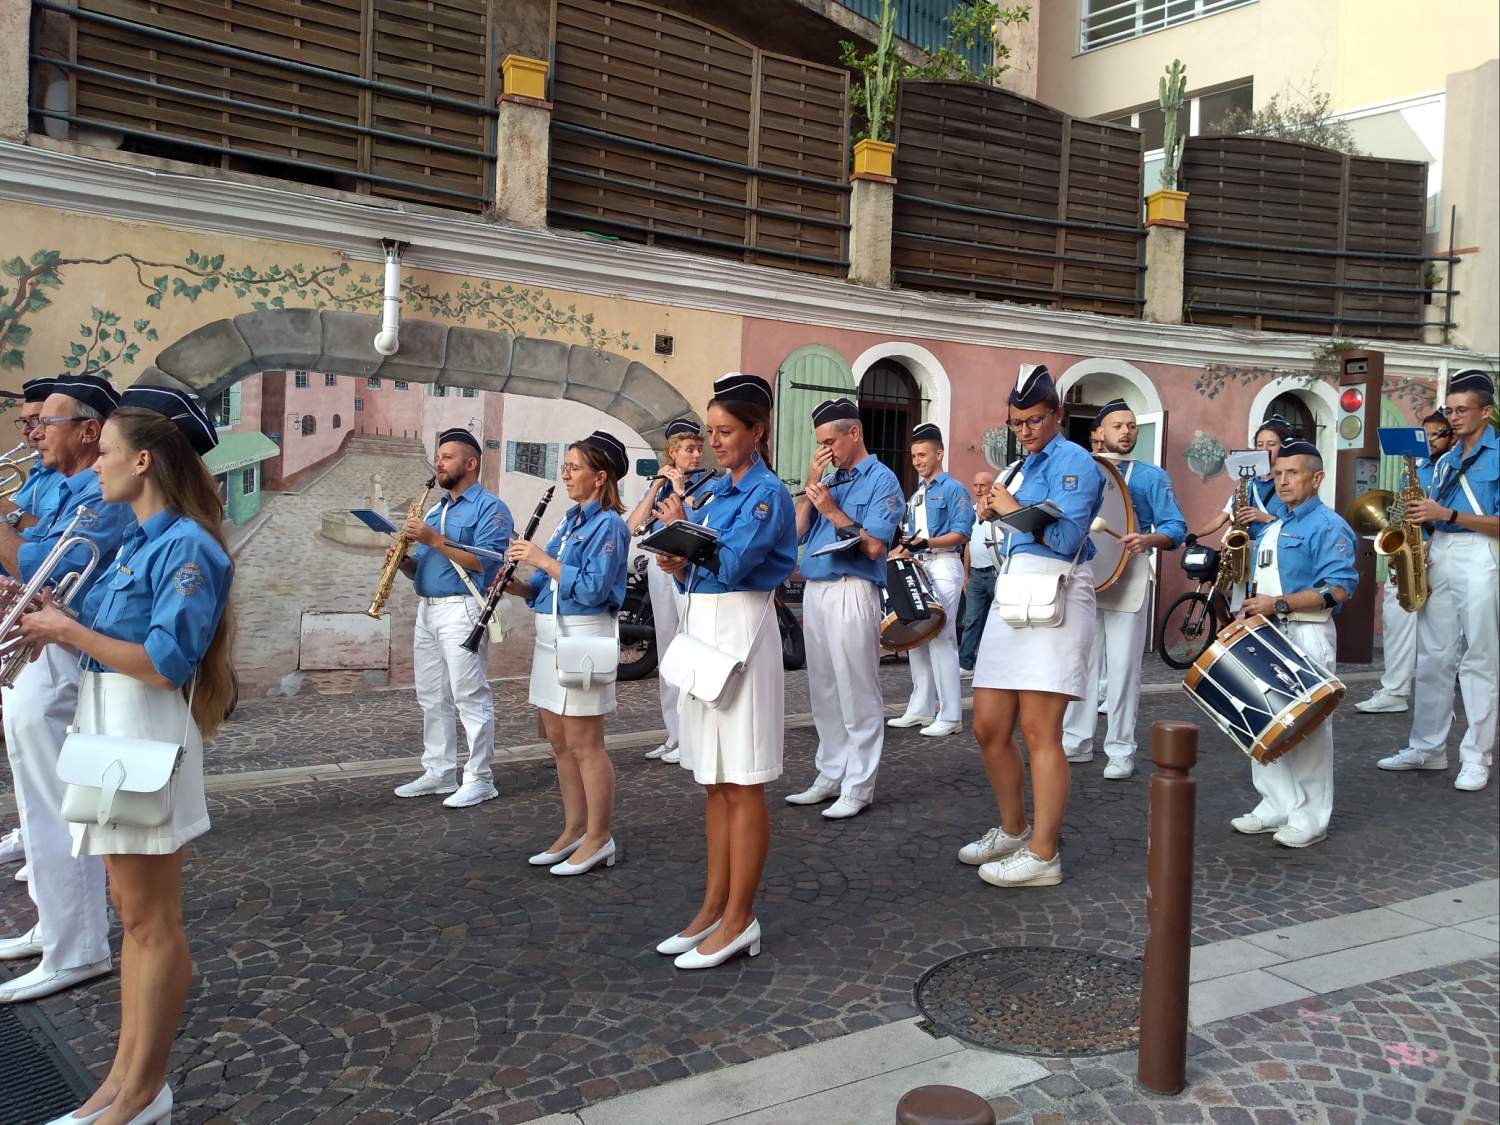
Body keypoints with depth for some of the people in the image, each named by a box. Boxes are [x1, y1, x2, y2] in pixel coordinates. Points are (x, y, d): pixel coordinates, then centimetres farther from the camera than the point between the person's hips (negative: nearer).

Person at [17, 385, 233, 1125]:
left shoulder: (186, 547, -16)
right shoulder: (136, 542, 14)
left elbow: (164, 664, -23)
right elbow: (110, 640, 14)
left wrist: (70, 632, -15)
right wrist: (49, 618, 2)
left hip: (145, 744, -10)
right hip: (109, 736, 10)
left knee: (151, 923, 1)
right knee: (133, 916, 15)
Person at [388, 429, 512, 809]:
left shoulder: (489, 508, -5)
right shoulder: (434, 510, 20)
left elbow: (485, 561, -18)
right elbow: (421, 569, 20)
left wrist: (434, 540, -20)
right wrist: (403, 560, -2)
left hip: (462, 611, -9)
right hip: (426, 610, 9)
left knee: (470, 697, -6)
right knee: (432, 699, 12)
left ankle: (480, 779, -1)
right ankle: (438, 773, 20)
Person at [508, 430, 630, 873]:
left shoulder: (608, 524, -11)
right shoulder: (571, 520, 15)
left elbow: (593, 589, -21)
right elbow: (543, 587, 17)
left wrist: (543, 559, -16)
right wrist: (514, 583, -1)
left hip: (583, 638, -9)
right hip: (551, 637, 9)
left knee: (584, 745, -2)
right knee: (560, 741, 14)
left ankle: (599, 839, 9)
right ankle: (574, 829, 25)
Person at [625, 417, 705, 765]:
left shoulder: (709, 484, -2)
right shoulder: (659, 485, 14)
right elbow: (634, 525, 2)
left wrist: (680, 489, -11)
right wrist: (658, 486, -3)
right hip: (659, 566, 6)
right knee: (667, 652, 12)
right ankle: (674, 734, 22)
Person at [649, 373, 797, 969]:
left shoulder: (767, 493, -8)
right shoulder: (714, 490, 15)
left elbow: (727, 566, -18)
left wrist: (681, 530, -6)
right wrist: (676, 564, -3)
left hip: (741, 630, -8)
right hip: (700, 627, 8)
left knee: (742, 783, -2)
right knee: (714, 781, 12)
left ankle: (739, 918, 7)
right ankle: (714, 907, 21)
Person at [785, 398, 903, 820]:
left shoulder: (881, 480, -5)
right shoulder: (830, 479, 17)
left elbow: (874, 546, -14)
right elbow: (798, 531, 10)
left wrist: (832, 510, -14)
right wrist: (812, 484, 2)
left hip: (851, 592, -8)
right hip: (814, 591, 8)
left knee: (857, 694, -2)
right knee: (823, 693, 13)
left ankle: (859, 786, 5)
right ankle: (830, 776, 23)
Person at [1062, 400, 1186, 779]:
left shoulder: (1151, 476, 4)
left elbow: (1175, 528, -3)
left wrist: (1148, 539, -23)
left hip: (1127, 578, -3)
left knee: (1123, 666, -2)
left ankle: (1121, 751, 5)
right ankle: (1077, 741, 16)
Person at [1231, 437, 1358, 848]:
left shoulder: (1328, 526, -10)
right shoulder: (1269, 528, 17)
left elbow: (1338, 589, -20)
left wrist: (1278, 604, -22)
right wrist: (1254, 608, 8)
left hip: (1306, 637, -9)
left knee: (1308, 726, -3)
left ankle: (1311, 819, 6)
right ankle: (1277, 806, 22)